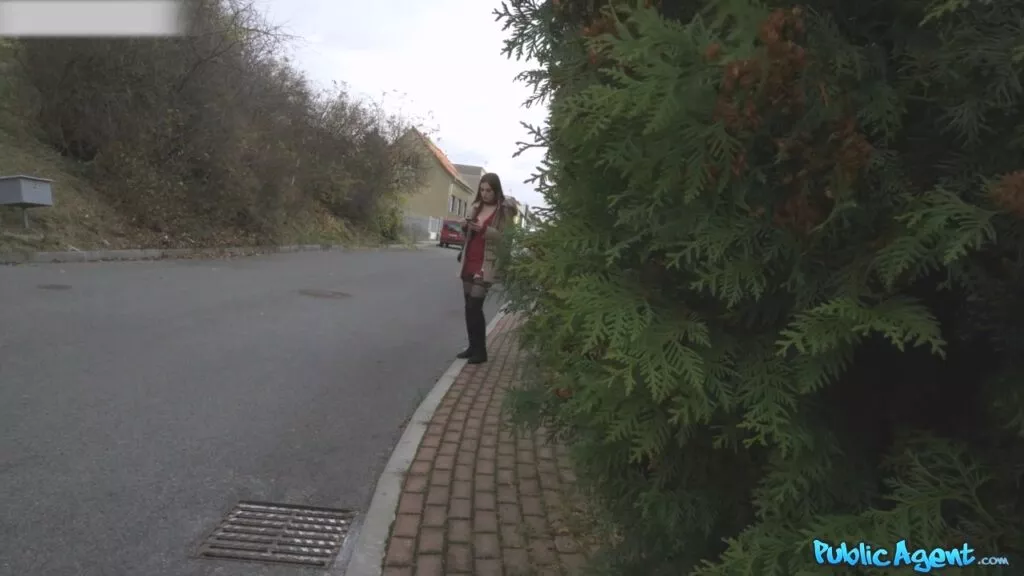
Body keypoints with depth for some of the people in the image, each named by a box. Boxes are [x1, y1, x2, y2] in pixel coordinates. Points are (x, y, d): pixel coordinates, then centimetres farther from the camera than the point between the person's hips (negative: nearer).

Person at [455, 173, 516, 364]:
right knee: (469, 306, 8)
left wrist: (483, 229, -22)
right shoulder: (476, 206, 15)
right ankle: (473, 347, 18)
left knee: (475, 306, -11)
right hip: (469, 261, 7)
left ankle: (481, 351, -1)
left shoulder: (505, 210, -6)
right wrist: (465, 227, -2)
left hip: (486, 264, -7)